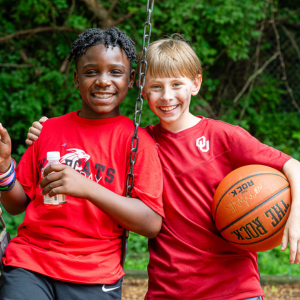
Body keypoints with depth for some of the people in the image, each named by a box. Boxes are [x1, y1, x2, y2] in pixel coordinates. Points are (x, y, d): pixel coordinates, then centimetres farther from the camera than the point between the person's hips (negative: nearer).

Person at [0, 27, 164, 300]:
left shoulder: (136, 140, 0)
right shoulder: (49, 129, 11)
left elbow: (152, 224, -10)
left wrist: (88, 188, -20)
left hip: (94, 277, -2)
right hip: (28, 262, 2)